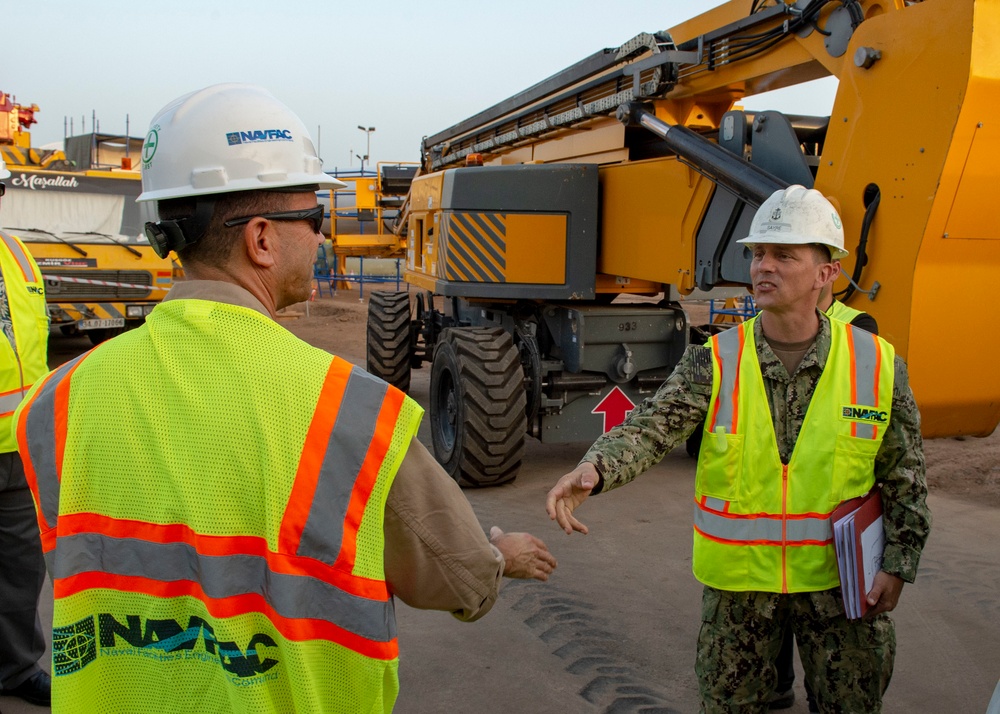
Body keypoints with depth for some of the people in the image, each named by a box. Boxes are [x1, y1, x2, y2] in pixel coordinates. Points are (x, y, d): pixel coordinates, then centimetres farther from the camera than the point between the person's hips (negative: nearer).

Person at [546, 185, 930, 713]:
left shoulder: (878, 366, -7)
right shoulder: (715, 362, -11)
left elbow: (904, 475, 1)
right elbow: (652, 427, -24)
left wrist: (898, 565, -2)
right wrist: (595, 469, -43)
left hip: (838, 576, 1)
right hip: (739, 575, 0)